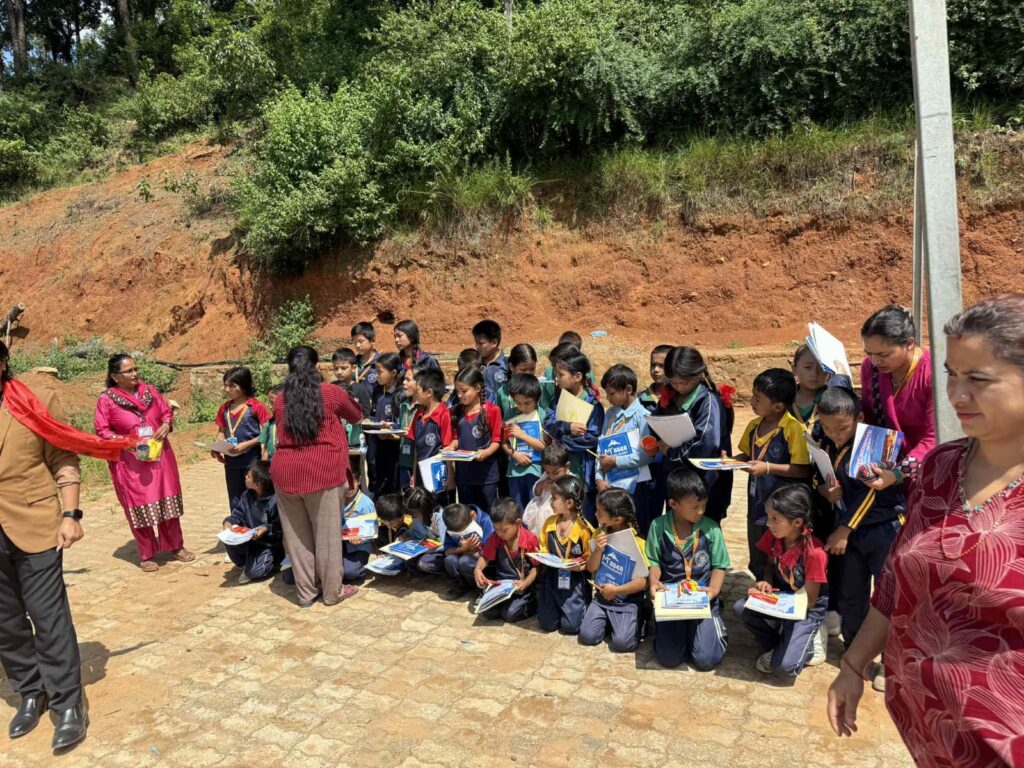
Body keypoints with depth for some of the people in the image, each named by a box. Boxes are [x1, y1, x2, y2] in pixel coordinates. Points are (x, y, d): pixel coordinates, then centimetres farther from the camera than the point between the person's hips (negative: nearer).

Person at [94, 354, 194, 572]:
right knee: (139, 507, 3)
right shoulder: (106, 399, -8)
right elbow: (101, 431, -7)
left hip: (159, 457, 4)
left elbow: (167, 411, 12)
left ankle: (175, 546, 25)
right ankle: (146, 555, 17)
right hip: (130, 462, -4)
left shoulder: (149, 390, 4)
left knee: (167, 502, 11)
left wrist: (166, 425, -9)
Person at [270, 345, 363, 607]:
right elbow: (357, 416, 17)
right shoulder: (332, 393, 1)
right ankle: (332, 591, 19)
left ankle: (306, 592, 23)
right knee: (327, 533, 8)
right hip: (323, 470, -3)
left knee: (296, 534, 13)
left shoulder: (281, 399, 9)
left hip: (285, 471, 3)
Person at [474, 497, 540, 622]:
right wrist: (478, 570, -14)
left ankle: (532, 602, 6)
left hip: (522, 587, -4)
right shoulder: (495, 538, -4)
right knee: (488, 612, -16)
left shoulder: (530, 539, -15)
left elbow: (537, 566, -10)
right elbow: (485, 556, 7)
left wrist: (525, 583, -25)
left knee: (509, 614, -22)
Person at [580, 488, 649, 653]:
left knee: (622, 643, -20)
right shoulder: (600, 534, 0)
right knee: (588, 636, -11)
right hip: (602, 596, 4)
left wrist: (615, 591, -16)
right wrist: (598, 550, -17)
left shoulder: (638, 543, -16)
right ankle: (609, 620, 16)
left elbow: (644, 581, -17)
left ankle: (638, 618, 9)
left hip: (628, 600, -4)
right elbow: (591, 568, 1)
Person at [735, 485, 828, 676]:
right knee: (742, 608, -23)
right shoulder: (773, 535, -11)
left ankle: (807, 642, 10)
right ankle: (775, 647, 3)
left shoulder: (814, 553, -27)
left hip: (806, 609, -6)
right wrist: (766, 585, -14)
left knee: (785, 666, -23)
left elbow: (809, 600, -19)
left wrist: (770, 598, -24)